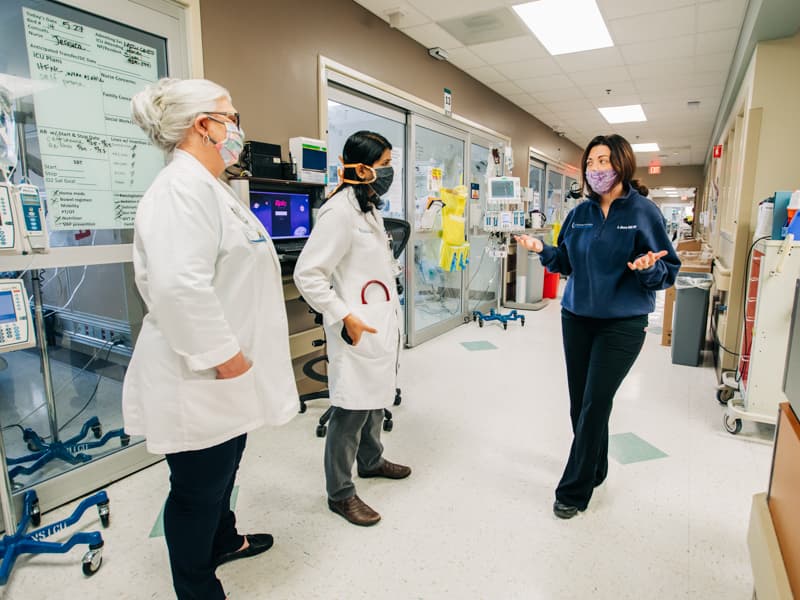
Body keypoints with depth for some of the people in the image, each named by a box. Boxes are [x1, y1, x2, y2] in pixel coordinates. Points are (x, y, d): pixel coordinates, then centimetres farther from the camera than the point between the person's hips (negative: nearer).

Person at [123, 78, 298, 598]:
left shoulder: (207, 186, 15)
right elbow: (178, 286, -34)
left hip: (224, 377, 10)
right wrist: (224, 356, -24)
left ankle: (224, 540, 51)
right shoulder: (183, 189, -20)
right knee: (198, 486, 9)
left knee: (222, 468, 27)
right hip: (200, 380, -10)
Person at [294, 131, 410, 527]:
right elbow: (307, 274, -19)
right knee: (352, 410, 0)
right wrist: (345, 317, -22)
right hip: (357, 330, -10)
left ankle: (370, 461, 43)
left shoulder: (371, 208, 14)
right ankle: (340, 493, 18)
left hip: (382, 328, 10)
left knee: (376, 399, 21)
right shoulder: (340, 211, -17)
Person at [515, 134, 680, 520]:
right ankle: (593, 469, 35)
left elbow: (668, 272, -6)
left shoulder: (644, 212, -8)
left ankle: (574, 489, 14)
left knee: (595, 404, -1)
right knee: (580, 402, 12)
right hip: (576, 318, 5)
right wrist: (542, 250, -7)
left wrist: (648, 268, -27)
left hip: (622, 324, -4)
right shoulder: (581, 213, 5)